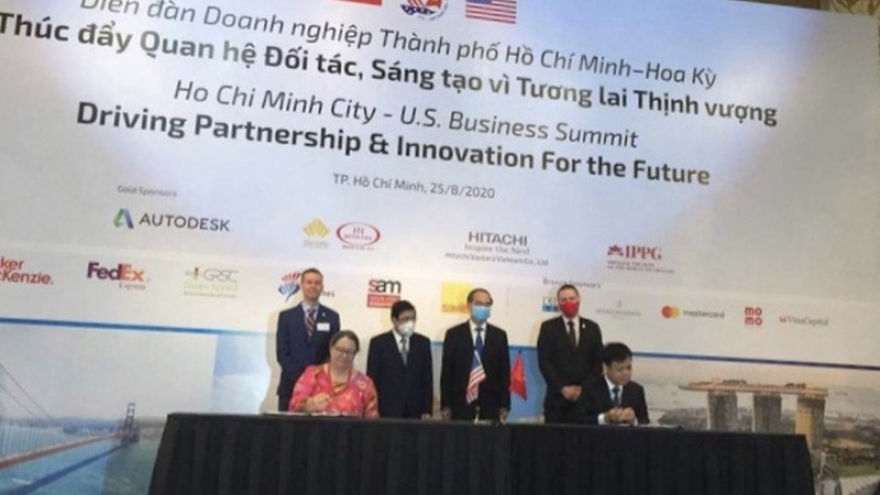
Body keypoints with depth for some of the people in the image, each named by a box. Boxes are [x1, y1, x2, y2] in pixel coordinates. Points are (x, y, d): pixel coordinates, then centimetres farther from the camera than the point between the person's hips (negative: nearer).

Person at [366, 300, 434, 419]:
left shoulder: (423, 342, 7)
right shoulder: (378, 342, -1)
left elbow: (427, 378, 7)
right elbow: (372, 379, -1)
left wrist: (427, 410, 2)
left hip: (415, 411, 2)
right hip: (387, 411, -2)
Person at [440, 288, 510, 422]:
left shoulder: (499, 335, 8)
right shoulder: (453, 334, 3)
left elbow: (504, 372, 7)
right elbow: (446, 372, 2)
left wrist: (504, 406, 2)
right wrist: (445, 406, -3)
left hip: (490, 406, 1)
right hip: (461, 405, -1)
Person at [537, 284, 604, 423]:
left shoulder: (592, 328, 11)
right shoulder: (548, 327, 5)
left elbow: (598, 362, 8)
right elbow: (544, 361, -2)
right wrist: (562, 388, -10)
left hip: (586, 396, 1)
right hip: (557, 396, -1)